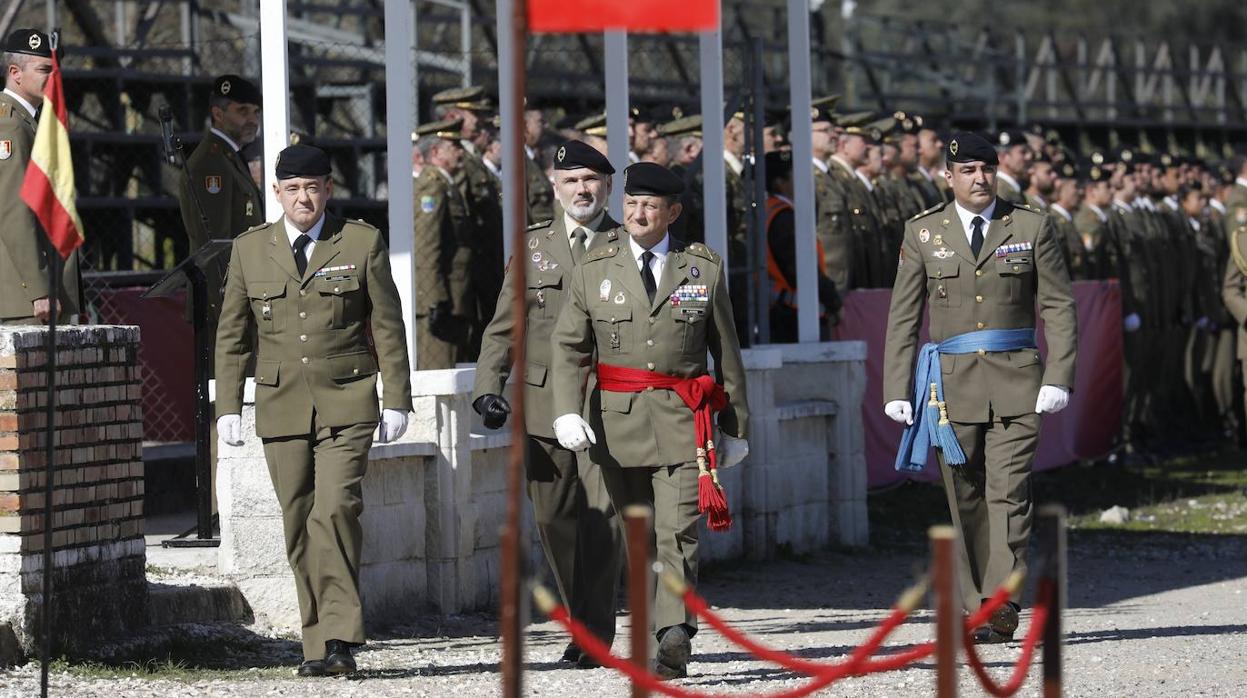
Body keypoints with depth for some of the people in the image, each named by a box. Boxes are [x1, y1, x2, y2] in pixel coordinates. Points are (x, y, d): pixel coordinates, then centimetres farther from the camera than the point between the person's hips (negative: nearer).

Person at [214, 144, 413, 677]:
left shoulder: (362, 243, 4)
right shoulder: (250, 250, 9)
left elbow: (387, 327, 6)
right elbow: (232, 335, 13)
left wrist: (396, 400, 2)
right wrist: (227, 407, 6)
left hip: (346, 405, -3)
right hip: (281, 407, 3)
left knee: (335, 511, -17)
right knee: (299, 527, 3)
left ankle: (338, 639, -16)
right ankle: (318, 643, 9)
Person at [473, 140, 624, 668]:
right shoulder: (532, 246, 14)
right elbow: (504, 325, 12)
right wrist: (489, 386, -1)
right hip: (543, 403, 3)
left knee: (601, 516, -12)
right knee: (554, 519, 4)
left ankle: (593, 634, -5)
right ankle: (584, 620, 20)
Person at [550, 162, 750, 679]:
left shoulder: (705, 270, 6)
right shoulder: (594, 272, 7)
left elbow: (726, 351, 11)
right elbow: (567, 348, 4)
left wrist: (735, 426, 12)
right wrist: (567, 412, -12)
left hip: (681, 423, -2)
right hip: (617, 422, 2)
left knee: (678, 534, -14)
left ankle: (674, 640, -24)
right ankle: (651, 630, 19)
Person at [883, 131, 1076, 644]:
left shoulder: (1031, 228, 6)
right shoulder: (923, 233, 8)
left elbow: (1059, 308, 5)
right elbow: (903, 317, 9)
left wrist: (1058, 378, -5)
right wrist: (897, 389, 2)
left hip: (1015, 385, -1)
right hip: (952, 386, 1)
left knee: (1008, 496, -10)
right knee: (966, 504, 4)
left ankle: (1000, 612, -13)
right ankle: (975, 609, 11)